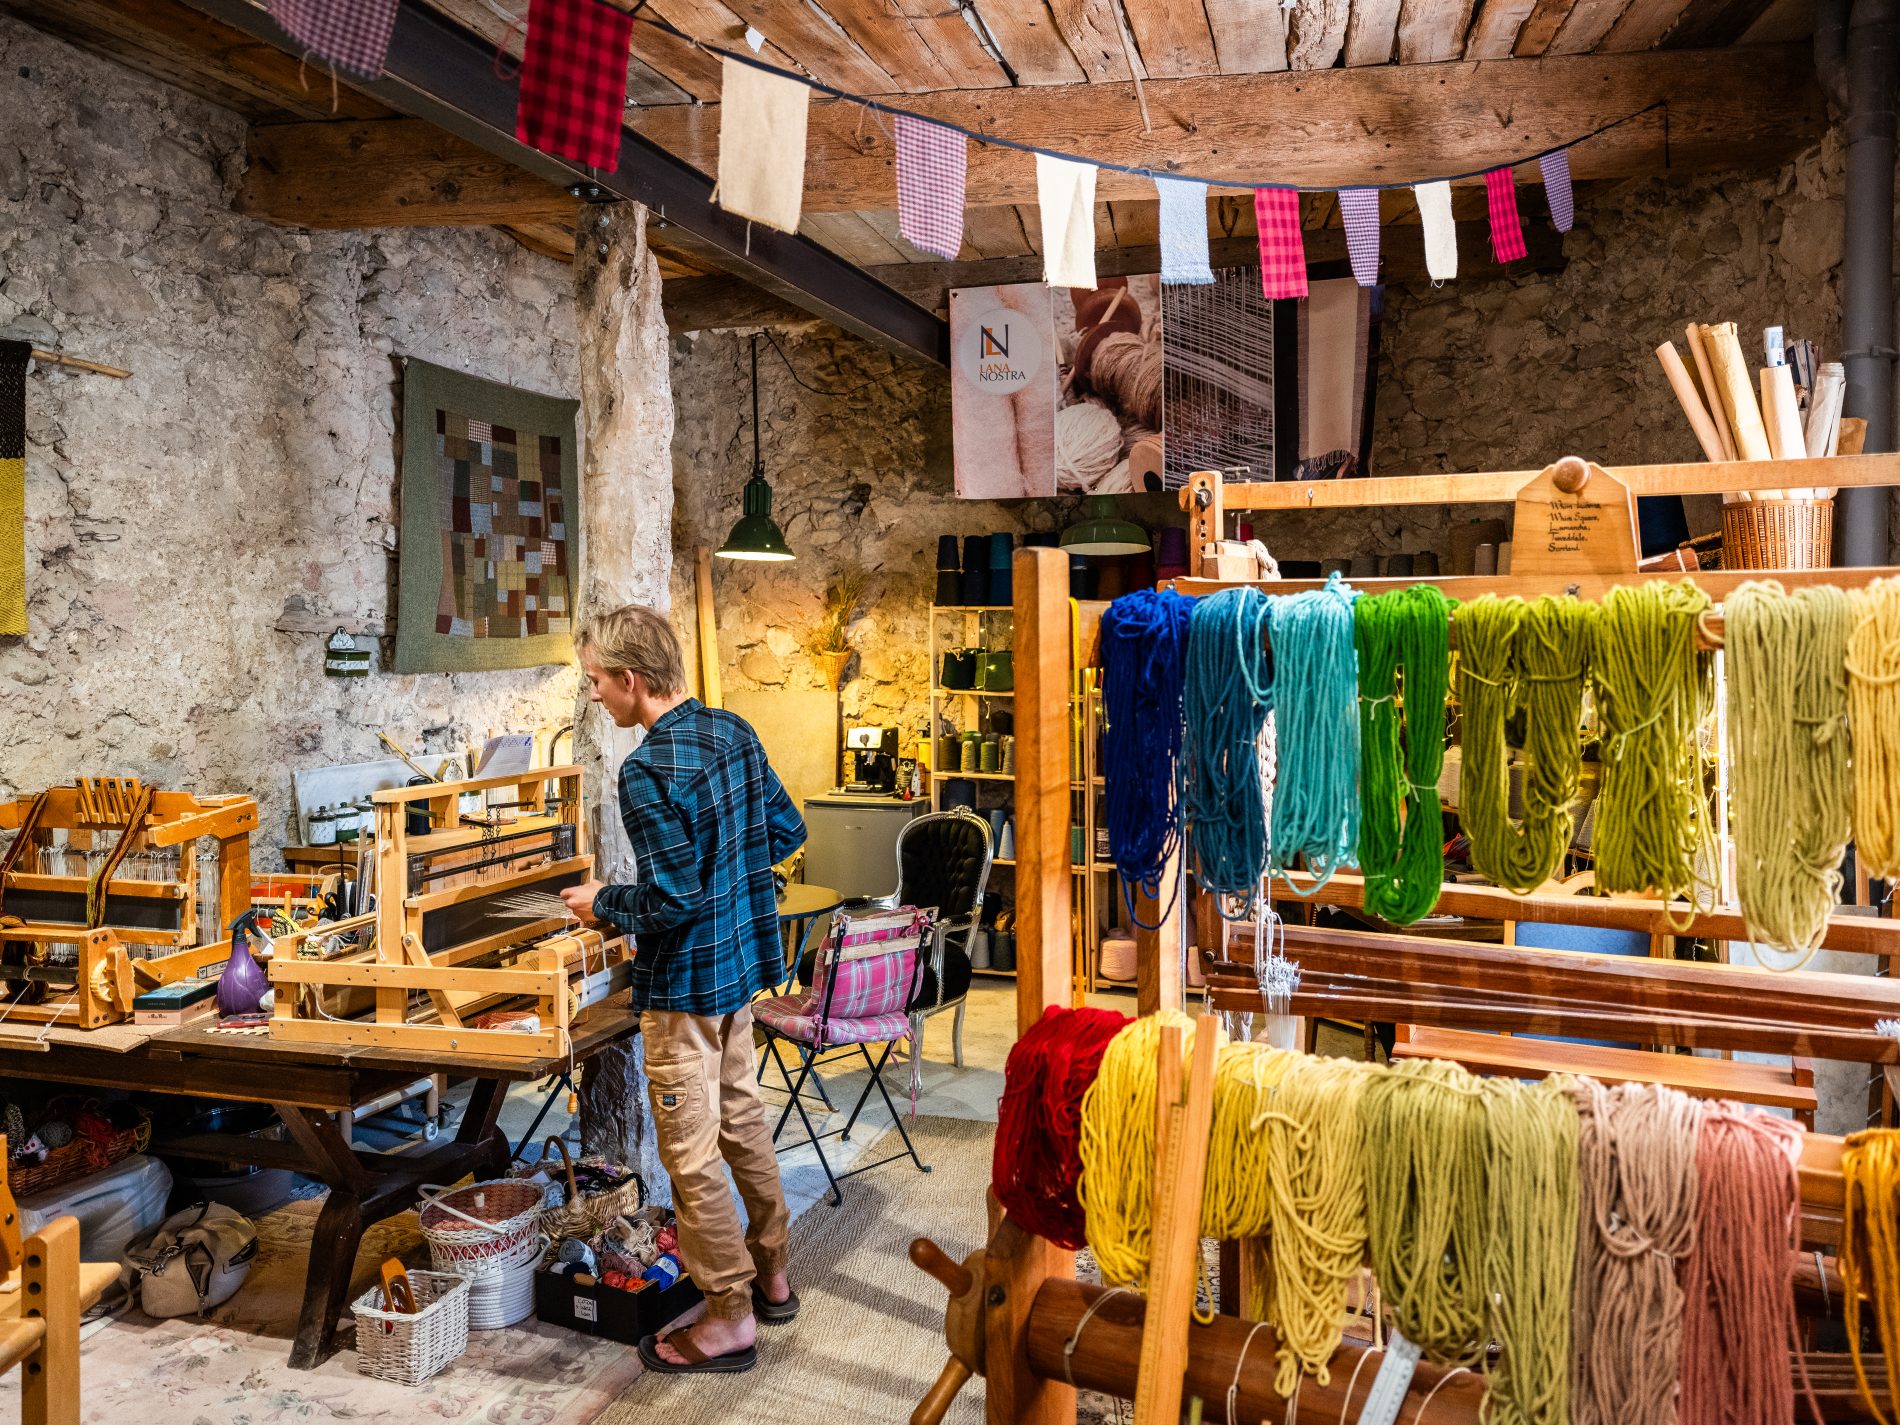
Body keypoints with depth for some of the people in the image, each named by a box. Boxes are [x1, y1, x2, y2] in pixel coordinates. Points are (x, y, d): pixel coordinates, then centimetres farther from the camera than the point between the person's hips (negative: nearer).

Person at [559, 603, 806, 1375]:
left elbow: (673, 901, -25)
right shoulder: (734, 731, 1)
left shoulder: (648, 771, -24)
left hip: (685, 983, -9)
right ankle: (771, 1274, 37)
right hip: (744, 962, 9)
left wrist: (602, 902, -8)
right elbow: (787, 830, 10)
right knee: (741, 1118, 22)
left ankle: (730, 1319, 17)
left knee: (691, 1155, 5)